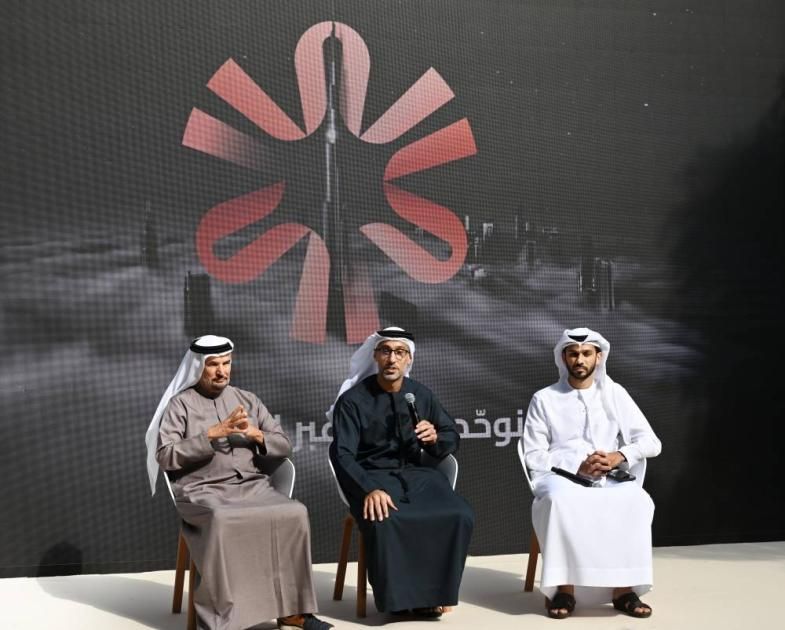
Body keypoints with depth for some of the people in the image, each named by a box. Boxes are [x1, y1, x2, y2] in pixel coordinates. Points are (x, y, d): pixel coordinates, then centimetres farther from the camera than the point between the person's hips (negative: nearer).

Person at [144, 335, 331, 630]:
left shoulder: (247, 400, 18)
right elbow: (165, 457, -7)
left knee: (295, 513, -24)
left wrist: (256, 435, -5)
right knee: (223, 520, -38)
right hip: (203, 491, -4)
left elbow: (284, 445, 16)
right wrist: (212, 434, -14)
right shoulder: (180, 404, 5)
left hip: (252, 486, 4)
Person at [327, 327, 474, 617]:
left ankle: (432, 592, -7)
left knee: (459, 516, -24)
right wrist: (369, 489, -30)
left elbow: (452, 437, 18)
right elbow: (342, 454, -13)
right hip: (372, 476, -4)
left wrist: (435, 438, -7)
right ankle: (397, 595, -13)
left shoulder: (421, 394, 9)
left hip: (415, 473, 4)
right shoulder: (352, 399, -4)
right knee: (384, 522, -36)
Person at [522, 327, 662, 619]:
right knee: (562, 500, -38)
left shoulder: (615, 394, 11)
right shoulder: (544, 399, 6)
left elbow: (651, 443, 6)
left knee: (638, 500, -32)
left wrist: (619, 457, -14)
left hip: (609, 480, 2)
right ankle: (565, 589, -30)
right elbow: (534, 457, 0)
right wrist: (578, 466, -14)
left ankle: (624, 588, -25)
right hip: (561, 477, -1)